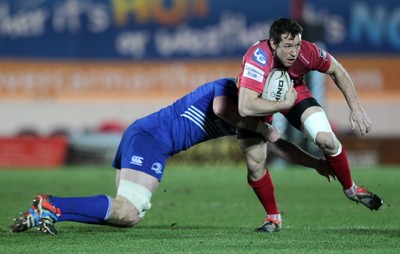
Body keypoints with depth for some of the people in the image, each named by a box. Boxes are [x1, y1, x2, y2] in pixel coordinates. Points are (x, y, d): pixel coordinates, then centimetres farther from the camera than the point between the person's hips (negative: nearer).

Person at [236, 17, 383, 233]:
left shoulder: (307, 52, -30)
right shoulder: (258, 58, -42)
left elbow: (336, 70, -8)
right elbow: (245, 107, -48)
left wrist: (355, 108, -10)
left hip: (293, 91, 2)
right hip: (259, 100, -2)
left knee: (326, 139, -15)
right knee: (254, 165, -10)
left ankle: (350, 189, 12)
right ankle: (273, 217, 14)